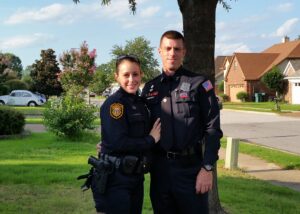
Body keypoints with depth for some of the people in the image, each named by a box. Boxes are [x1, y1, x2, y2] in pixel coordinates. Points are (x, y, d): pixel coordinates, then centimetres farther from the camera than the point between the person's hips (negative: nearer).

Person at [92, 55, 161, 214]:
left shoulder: (140, 104, 11)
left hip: (136, 177, 8)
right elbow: (118, 142, -23)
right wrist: (151, 140, -12)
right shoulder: (113, 104, -15)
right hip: (115, 179, -8)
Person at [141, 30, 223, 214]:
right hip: (159, 167, 4)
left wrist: (207, 168, -13)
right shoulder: (150, 88, 9)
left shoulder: (199, 84, -3)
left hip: (190, 166, -4)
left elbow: (212, 129, -7)